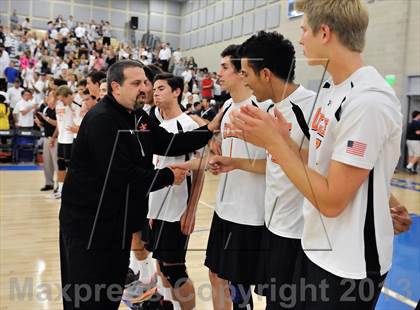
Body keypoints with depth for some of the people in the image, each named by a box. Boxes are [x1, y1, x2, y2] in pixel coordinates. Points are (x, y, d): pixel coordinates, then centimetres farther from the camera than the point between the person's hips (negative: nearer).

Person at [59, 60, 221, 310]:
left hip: (120, 221, 9)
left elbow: (168, 144, 5)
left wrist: (210, 129, -5)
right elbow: (122, 175, -25)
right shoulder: (101, 120, -20)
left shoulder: (139, 117, 9)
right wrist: (168, 176, -14)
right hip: (90, 223, -8)